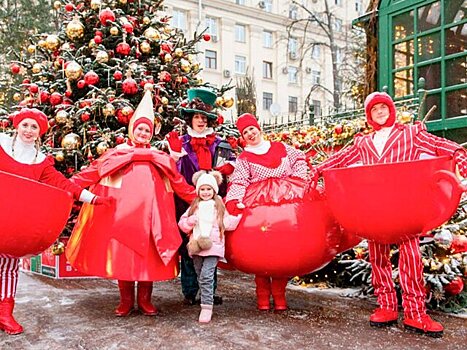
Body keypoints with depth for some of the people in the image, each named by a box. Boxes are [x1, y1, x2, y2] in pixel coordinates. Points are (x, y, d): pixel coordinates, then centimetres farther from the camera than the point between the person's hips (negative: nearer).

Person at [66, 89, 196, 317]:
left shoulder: (160, 158, 16)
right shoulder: (116, 154, 11)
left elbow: (178, 182, 17)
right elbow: (92, 173, 5)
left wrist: (197, 198, 11)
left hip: (149, 212, 1)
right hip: (122, 213, -1)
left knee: (148, 254, 0)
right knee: (121, 253, -1)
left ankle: (145, 300, 12)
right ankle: (126, 300, 12)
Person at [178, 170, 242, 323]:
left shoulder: (219, 206, 8)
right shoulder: (194, 206, 13)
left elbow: (228, 223, 7)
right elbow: (182, 222, 10)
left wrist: (239, 215, -4)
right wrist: (189, 221, -10)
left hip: (213, 246, -3)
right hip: (196, 246, 4)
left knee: (206, 276, -15)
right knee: (200, 276, 12)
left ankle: (207, 307, -13)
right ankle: (206, 302, 28)